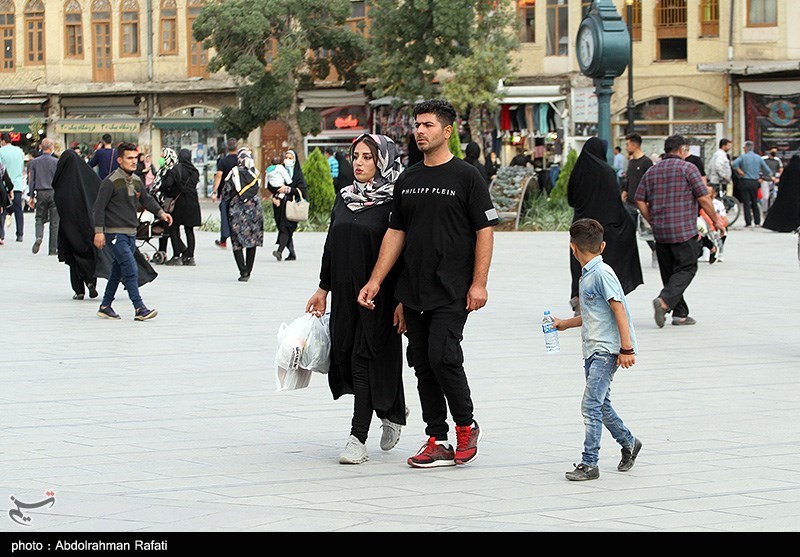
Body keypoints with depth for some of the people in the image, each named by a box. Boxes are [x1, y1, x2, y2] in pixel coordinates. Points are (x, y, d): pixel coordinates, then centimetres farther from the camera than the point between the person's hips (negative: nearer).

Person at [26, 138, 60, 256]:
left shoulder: (34, 162, 3)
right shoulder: (57, 162, -4)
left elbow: (31, 180, 4)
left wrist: (31, 196, 8)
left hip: (41, 193, 2)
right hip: (54, 192, -2)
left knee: (40, 218, 12)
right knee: (54, 222, 4)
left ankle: (39, 236, -18)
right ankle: (53, 249, 5)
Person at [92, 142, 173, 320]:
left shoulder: (136, 181, 10)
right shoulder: (110, 182, -12)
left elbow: (146, 199, 21)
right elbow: (99, 207, -11)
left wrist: (160, 212, 4)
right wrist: (99, 231, -14)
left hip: (131, 233, 8)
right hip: (115, 233, -8)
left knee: (118, 271, 14)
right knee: (131, 270, -15)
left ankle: (105, 306, 25)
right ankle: (139, 308, -17)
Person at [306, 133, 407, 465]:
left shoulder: (394, 201, -9)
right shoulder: (344, 197, 10)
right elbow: (330, 246, 17)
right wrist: (323, 289, 15)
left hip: (378, 294, -7)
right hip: (345, 292, 7)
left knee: (365, 359, -7)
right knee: (343, 357, 8)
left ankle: (358, 439, -3)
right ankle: (391, 412, 31)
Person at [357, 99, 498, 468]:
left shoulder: (466, 177, -4)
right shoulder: (407, 180, 13)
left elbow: (485, 231, -6)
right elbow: (395, 233, 15)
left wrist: (479, 284, -13)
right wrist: (375, 281, 8)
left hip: (452, 293, -6)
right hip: (413, 292, 6)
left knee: (442, 356, -16)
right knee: (423, 365, 6)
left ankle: (466, 426, 5)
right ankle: (437, 442, 11)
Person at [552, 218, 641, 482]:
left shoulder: (602, 274, -14)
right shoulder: (587, 275, 14)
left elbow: (619, 310, -17)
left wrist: (627, 348, -19)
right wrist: (565, 323, 37)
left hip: (606, 349, -10)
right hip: (592, 350, 10)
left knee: (591, 405, -12)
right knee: (601, 405, 16)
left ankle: (589, 463, -11)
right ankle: (628, 443, 35)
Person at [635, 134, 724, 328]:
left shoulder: (651, 172, 12)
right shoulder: (688, 168, -5)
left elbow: (640, 200, 8)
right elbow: (703, 198, -9)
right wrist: (715, 219, 4)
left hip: (660, 232, 6)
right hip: (684, 231, -6)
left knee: (669, 272, 12)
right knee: (687, 268, -1)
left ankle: (680, 313, 11)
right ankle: (664, 300, -22)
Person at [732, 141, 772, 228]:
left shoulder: (743, 156, -7)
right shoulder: (758, 158, 6)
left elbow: (734, 164, -24)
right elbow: (767, 171, 9)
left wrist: (739, 171, -11)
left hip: (745, 182, -4)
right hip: (755, 182, 4)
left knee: (746, 203, -1)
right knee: (754, 203, 14)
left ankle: (748, 222, -6)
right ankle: (757, 222, 15)